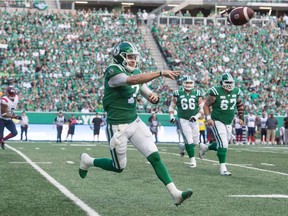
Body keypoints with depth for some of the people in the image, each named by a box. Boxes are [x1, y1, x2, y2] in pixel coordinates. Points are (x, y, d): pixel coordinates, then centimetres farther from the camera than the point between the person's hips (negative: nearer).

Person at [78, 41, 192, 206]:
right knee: (119, 167, 8)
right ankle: (87, 161, 34)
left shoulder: (136, 73, 7)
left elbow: (149, 95, 14)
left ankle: (175, 193, -6)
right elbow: (131, 80, -38)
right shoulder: (113, 72, -18)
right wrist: (161, 73, -42)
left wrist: (154, 97, -12)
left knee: (155, 157, -5)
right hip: (118, 127, -6)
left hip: (135, 122, 6)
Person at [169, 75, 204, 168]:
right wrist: (171, 116, -7)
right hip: (183, 120, -3)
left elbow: (202, 108, 2)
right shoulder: (178, 94, -2)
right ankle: (192, 159, 3)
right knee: (189, 141, -11)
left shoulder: (197, 94, 0)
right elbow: (172, 107, 8)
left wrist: (196, 116, -14)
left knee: (195, 142, 10)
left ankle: (183, 147, 39)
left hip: (193, 120, 3)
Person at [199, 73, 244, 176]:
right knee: (223, 143, -15)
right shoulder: (216, 92, -17)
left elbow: (240, 105, 17)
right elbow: (206, 105, -8)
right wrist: (208, 118, -18)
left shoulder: (236, 92, 0)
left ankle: (205, 147, 38)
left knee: (223, 144, 13)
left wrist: (241, 117, 11)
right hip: (217, 121, -6)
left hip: (228, 123, 7)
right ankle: (223, 168, -8)